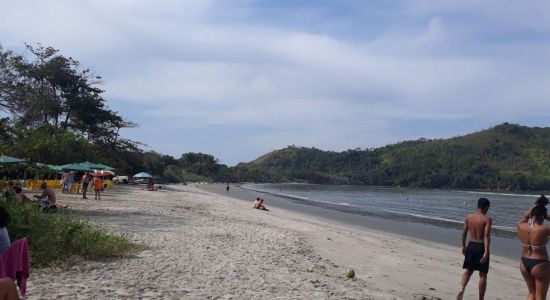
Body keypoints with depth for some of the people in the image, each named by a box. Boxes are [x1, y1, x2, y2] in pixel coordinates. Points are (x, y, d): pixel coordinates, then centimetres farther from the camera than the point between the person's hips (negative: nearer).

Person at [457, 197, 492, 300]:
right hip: (481, 247, -4)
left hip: (471, 245, 4)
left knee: (469, 270, 21)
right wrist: (486, 252, -23)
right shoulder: (487, 219, -12)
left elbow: (464, 233, 5)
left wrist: (463, 246, 17)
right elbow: (486, 236, -20)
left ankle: (462, 289, 0)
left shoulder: (468, 217, 2)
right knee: (483, 274, 8)